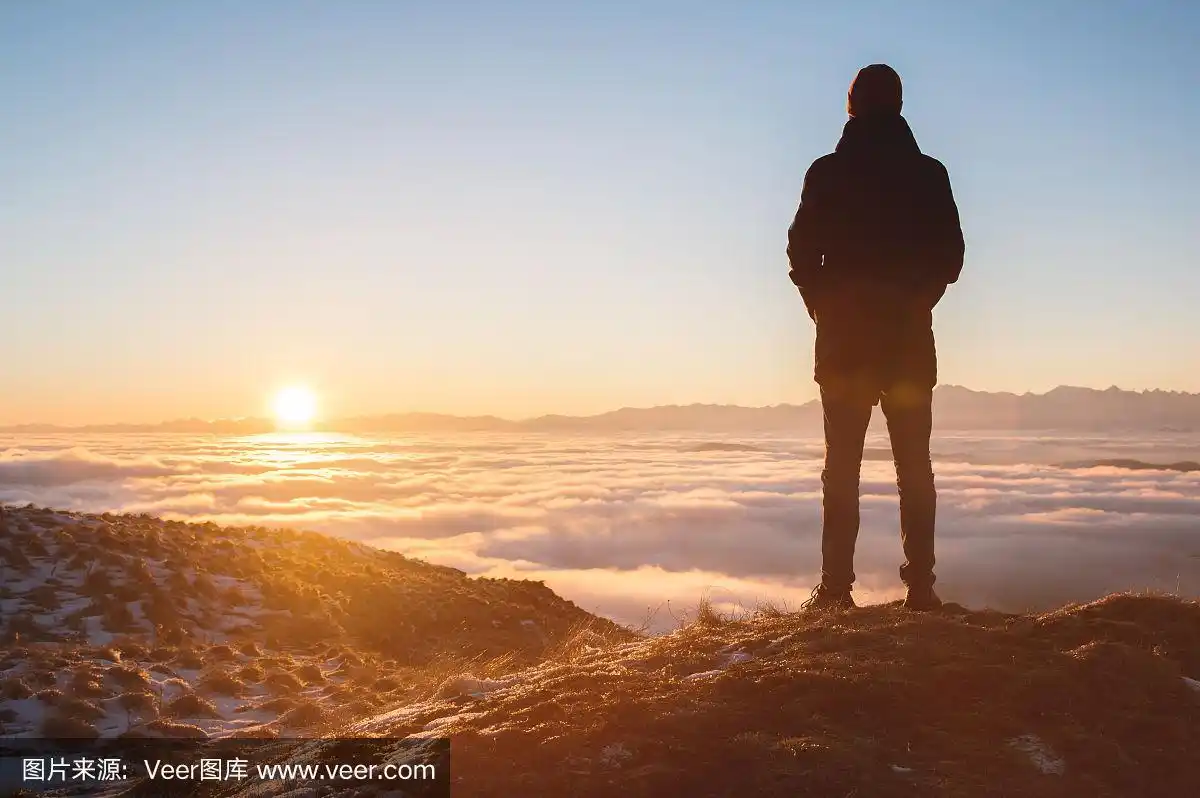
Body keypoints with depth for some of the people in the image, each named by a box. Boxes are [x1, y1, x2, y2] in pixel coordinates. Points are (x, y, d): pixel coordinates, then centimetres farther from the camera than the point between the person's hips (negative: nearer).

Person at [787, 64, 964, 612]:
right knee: (914, 466, 5)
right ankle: (920, 585, 3)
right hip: (910, 338, 1)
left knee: (842, 466, 1)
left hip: (843, 336, -1)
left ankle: (836, 586, -2)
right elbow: (951, 256, 1)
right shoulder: (929, 174, 2)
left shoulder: (827, 172, -1)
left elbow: (802, 253, -3)